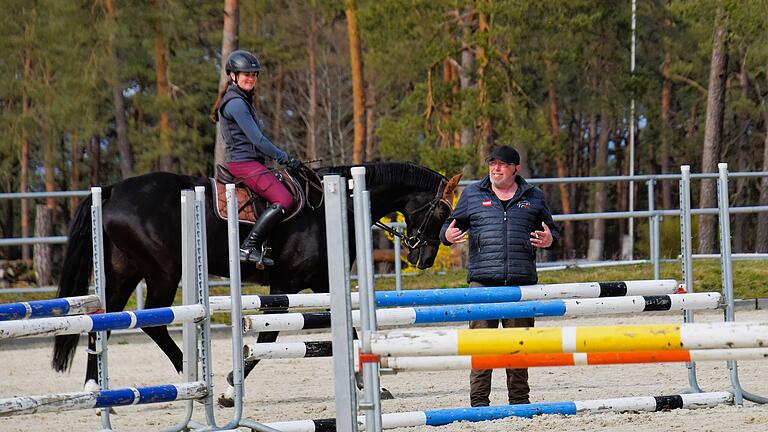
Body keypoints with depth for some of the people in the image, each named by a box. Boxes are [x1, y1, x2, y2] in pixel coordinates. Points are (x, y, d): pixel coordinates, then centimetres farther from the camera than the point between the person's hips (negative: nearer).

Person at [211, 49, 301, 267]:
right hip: (244, 162, -11)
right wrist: (285, 158, -12)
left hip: (251, 162, 11)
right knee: (284, 200, -23)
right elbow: (257, 139, -17)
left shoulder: (241, 101, 20)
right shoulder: (236, 103, -13)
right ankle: (249, 247, -22)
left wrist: (280, 157, 18)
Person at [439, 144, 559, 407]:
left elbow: (551, 230, 19)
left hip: (522, 279, 1)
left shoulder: (534, 197, 13)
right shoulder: (472, 194, 11)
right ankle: (479, 400, -2)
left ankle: (519, 398, 15)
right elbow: (453, 224, 16)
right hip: (483, 280, -1)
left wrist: (549, 240, -4)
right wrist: (447, 235, -7)